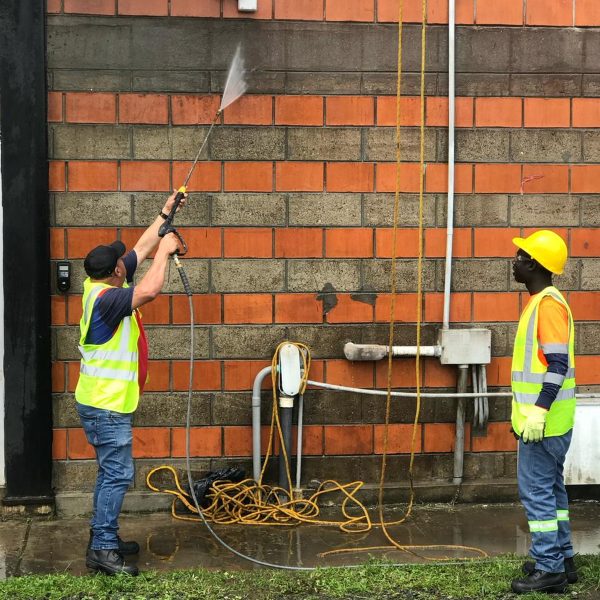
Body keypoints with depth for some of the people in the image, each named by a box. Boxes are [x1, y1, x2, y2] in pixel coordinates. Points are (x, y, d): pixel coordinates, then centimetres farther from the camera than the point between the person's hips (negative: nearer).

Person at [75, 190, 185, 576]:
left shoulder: (104, 286, 6)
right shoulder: (106, 298, -22)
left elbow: (142, 249, 16)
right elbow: (150, 290, -36)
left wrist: (164, 216, 17)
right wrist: (165, 252, -21)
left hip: (109, 402, 10)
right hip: (105, 405, -10)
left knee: (114, 472, 16)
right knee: (118, 474, -8)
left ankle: (104, 537, 24)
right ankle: (102, 550, -4)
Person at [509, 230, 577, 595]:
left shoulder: (549, 304, -16)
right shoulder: (541, 302, 15)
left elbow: (558, 364, -22)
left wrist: (538, 411, -25)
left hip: (544, 420, -10)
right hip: (545, 419, 10)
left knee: (536, 489, -6)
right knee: (551, 487, 15)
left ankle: (550, 570, 0)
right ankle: (561, 559, 24)